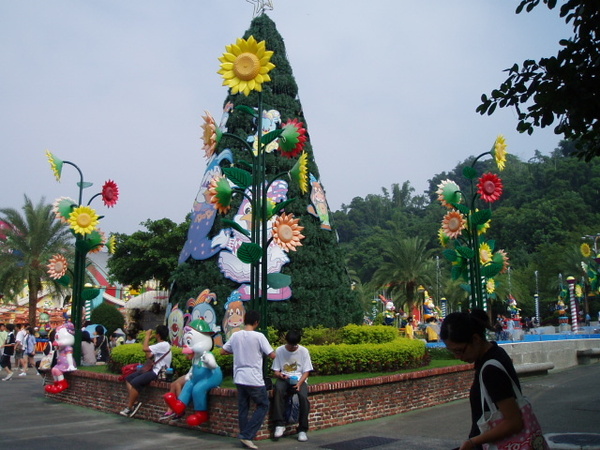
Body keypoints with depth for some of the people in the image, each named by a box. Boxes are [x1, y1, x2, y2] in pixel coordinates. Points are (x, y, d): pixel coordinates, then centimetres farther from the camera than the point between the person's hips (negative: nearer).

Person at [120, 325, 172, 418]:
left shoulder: (164, 345, -16)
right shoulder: (160, 345, 18)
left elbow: (144, 348, -22)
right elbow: (149, 356, 18)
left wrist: (147, 336, -7)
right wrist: (148, 340, 17)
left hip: (158, 373, -11)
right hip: (152, 369, 11)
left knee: (135, 382, -24)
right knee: (128, 379, 5)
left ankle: (129, 407, -11)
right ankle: (134, 402, -4)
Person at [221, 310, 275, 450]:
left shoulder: (235, 335, 2)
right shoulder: (259, 336, -12)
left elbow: (223, 351, 13)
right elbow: (272, 355, -10)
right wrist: (262, 350, 10)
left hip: (239, 379, 5)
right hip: (254, 380, -5)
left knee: (243, 408, 13)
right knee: (263, 406, 9)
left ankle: (244, 436, 17)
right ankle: (247, 435, 1)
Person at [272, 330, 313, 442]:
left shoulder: (304, 351, -2)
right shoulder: (279, 351, -1)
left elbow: (306, 371, 0)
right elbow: (276, 371, 4)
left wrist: (299, 383, -18)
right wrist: (280, 375, -21)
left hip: (299, 379, 0)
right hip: (284, 379, 0)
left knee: (303, 396, -32)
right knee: (278, 389, -36)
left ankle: (302, 430, -18)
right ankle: (279, 424, -31)